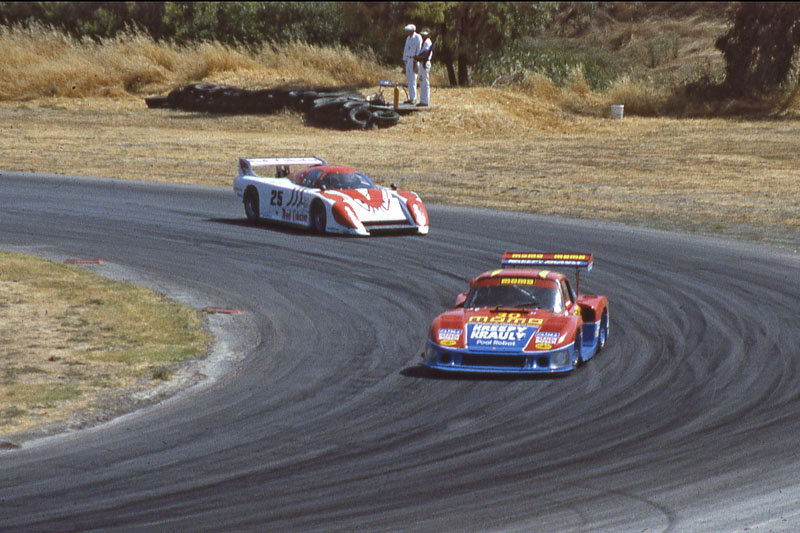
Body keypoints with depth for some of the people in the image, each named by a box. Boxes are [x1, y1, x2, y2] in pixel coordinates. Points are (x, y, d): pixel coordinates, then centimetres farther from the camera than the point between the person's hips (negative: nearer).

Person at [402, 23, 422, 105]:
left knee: (413, 79, -12)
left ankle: (413, 98, -10)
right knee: (408, 80, 7)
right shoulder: (408, 38, 16)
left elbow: (418, 49, -13)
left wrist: (415, 61, -17)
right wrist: (404, 59, 16)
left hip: (414, 60, -8)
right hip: (408, 60, 8)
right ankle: (411, 98, 11)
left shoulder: (417, 37, -9)